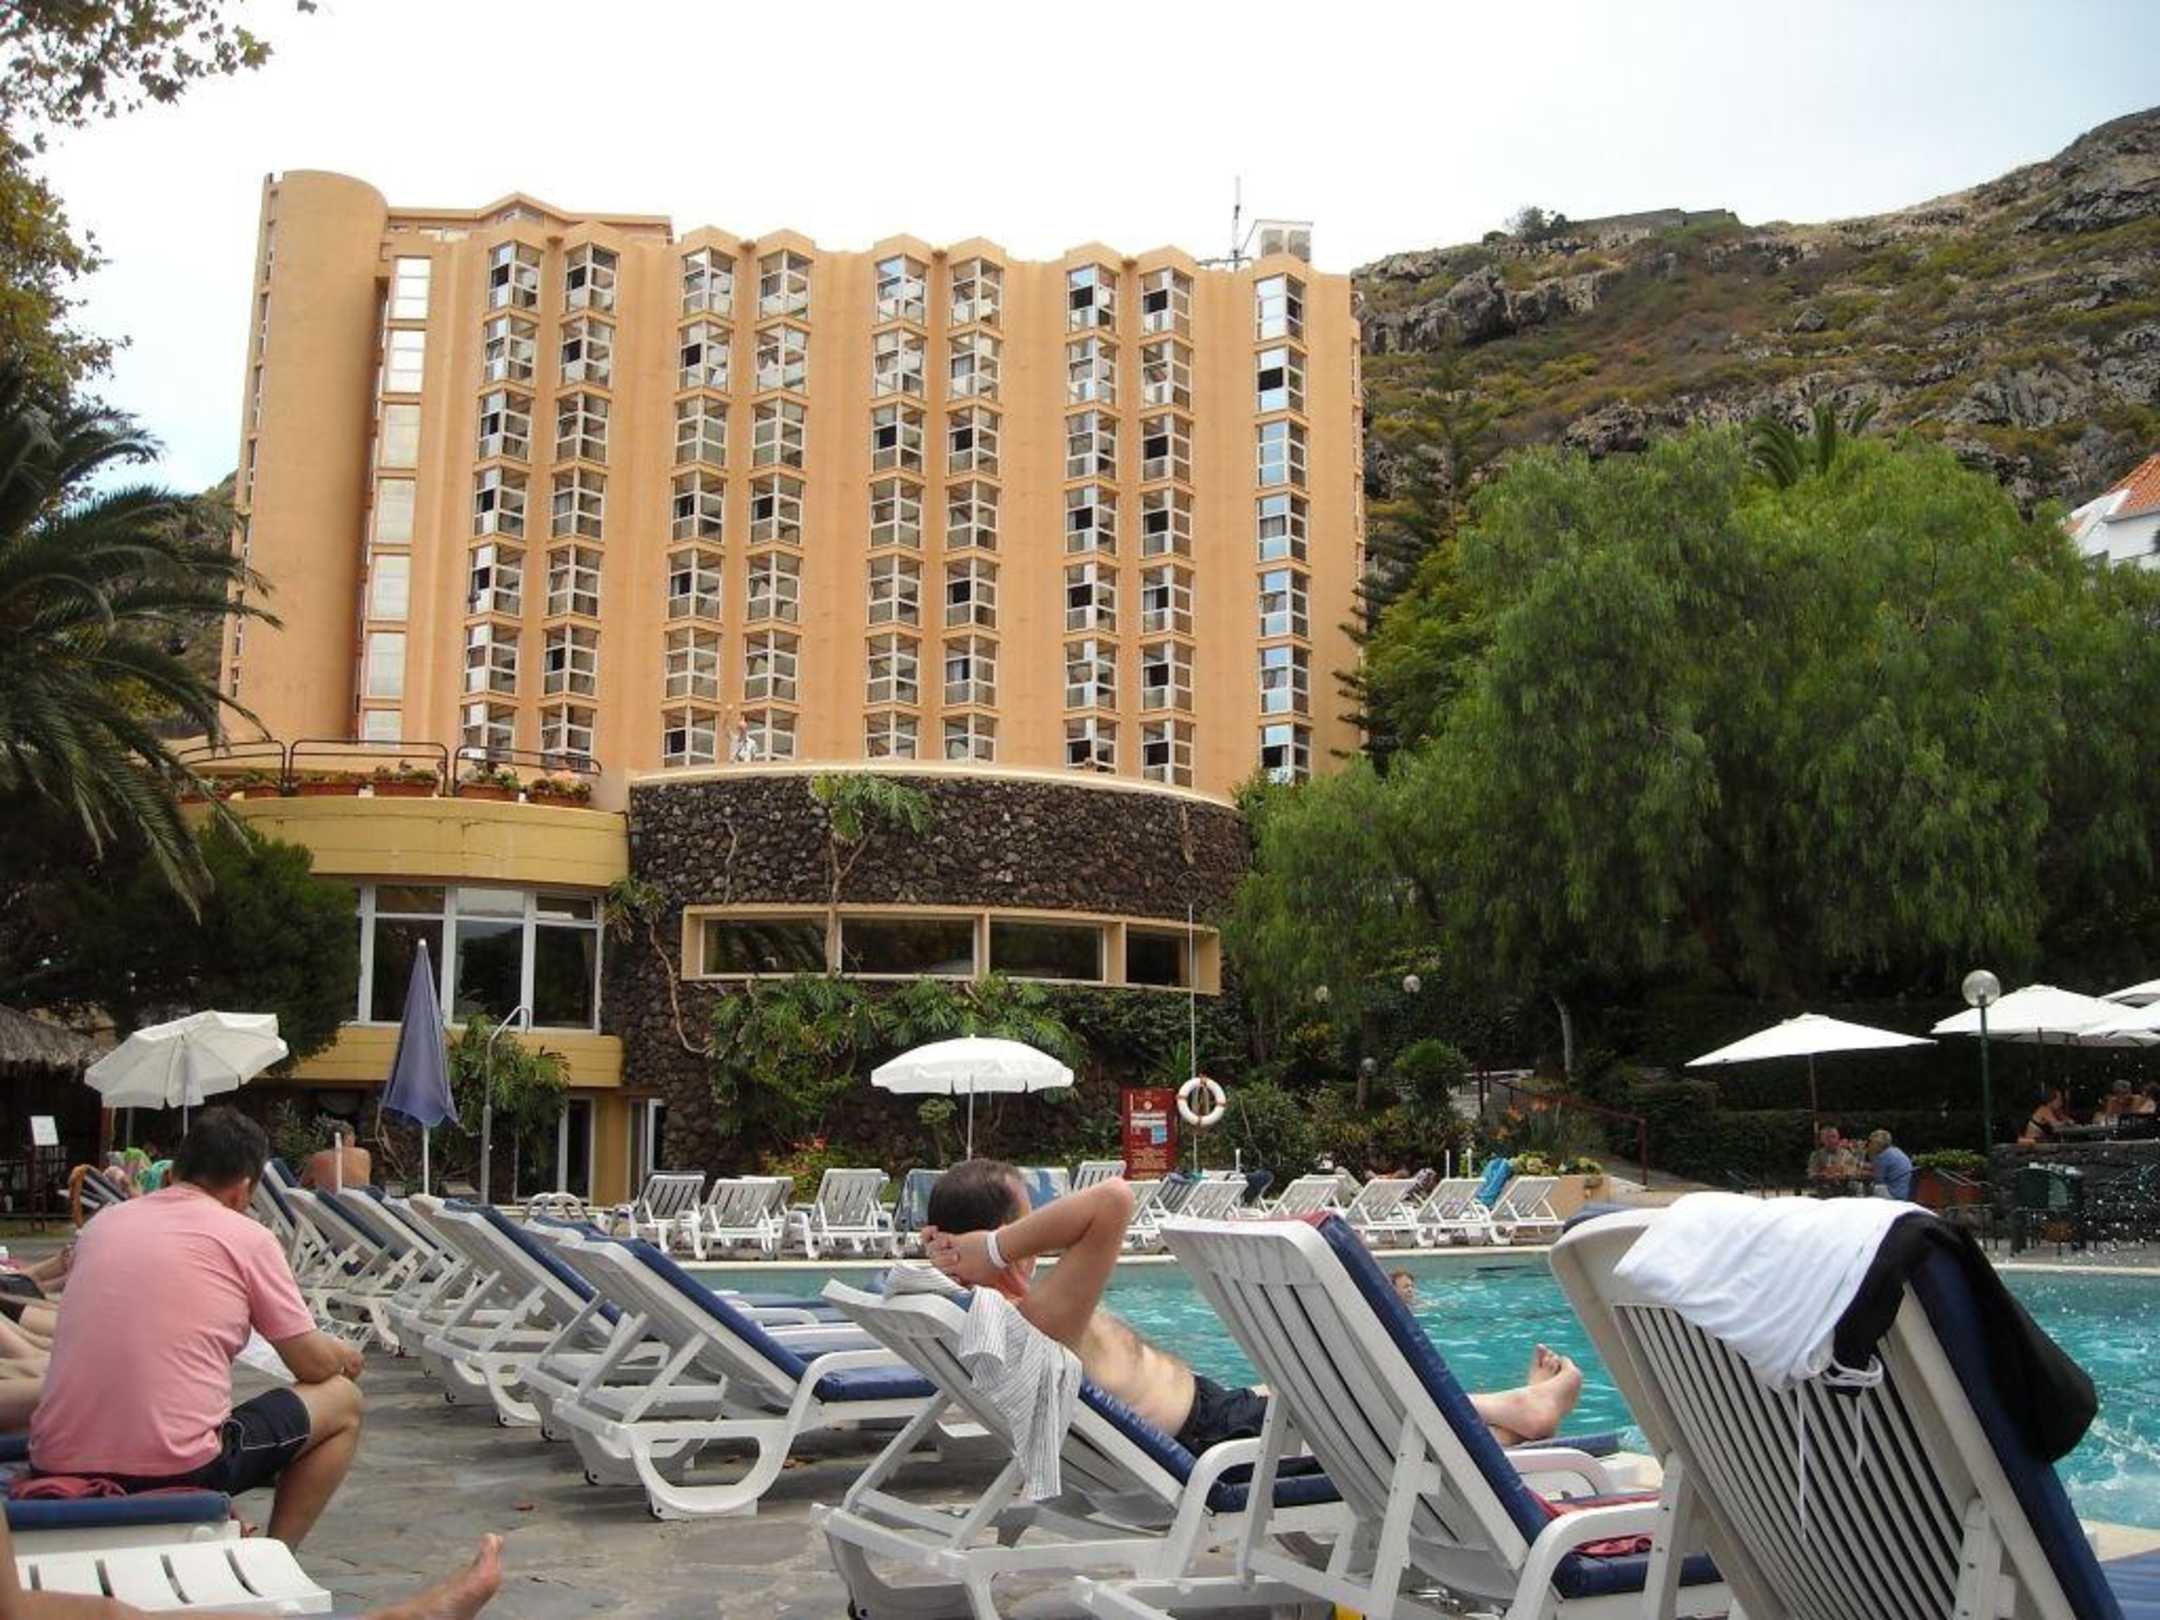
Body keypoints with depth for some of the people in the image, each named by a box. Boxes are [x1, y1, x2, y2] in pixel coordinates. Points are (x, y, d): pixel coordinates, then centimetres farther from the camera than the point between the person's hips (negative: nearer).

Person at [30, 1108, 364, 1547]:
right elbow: (314, 1364, 3)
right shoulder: (246, 1238, -3)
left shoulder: (102, 1223, 13)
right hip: (177, 1470, -6)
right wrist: (343, 1353, 27)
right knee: (342, 1401, 15)